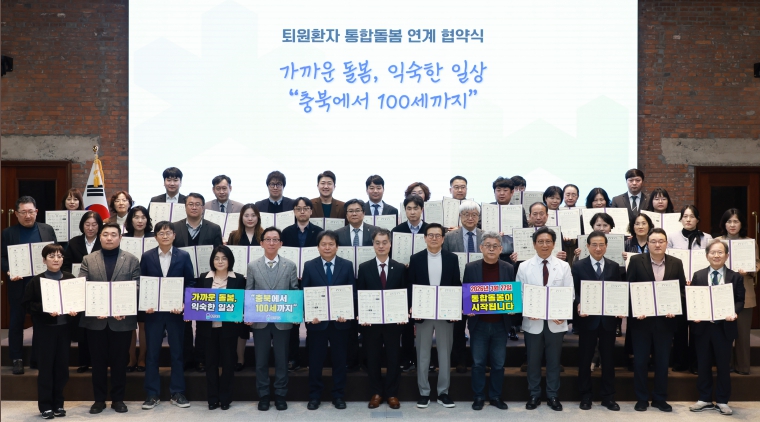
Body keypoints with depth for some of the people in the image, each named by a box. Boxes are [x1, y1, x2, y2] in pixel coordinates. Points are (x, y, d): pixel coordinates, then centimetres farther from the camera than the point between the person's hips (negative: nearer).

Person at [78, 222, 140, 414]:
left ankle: (118, 399, 18)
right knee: (98, 361, 8)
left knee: (119, 361, 7)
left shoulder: (132, 260, 3)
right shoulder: (88, 260, 6)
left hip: (122, 319, -1)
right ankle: (99, 399, 19)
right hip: (95, 319, 1)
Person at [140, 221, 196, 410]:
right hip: (153, 311, 1)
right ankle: (152, 395, 13)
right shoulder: (147, 256, 3)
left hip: (175, 311, 0)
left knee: (177, 353, 6)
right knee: (152, 354, 5)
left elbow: (191, 283, 1)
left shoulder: (183, 256, 2)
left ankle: (177, 393, 15)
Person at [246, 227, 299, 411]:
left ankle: (280, 395, 19)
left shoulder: (290, 265, 3)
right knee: (261, 361, 8)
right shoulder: (252, 266, 3)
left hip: (283, 320, 0)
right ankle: (263, 395, 20)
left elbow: (295, 292, 1)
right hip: (260, 321, 0)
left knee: (281, 360, 7)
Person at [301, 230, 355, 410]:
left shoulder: (347, 265, 2)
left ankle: (338, 396, 20)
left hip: (340, 320, 1)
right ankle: (314, 396, 19)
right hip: (317, 320, 0)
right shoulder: (309, 266, 2)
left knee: (339, 359, 9)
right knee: (315, 359, 7)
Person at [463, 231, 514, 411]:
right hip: (479, 323, -1)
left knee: (498, 363, 9)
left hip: (500, 324, 1)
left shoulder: (509, 269, 1)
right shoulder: (471, 268, -2)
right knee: (478, 363, 6)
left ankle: (496, 396, 22)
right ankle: (478, 396, 18)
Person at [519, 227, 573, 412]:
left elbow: (570, 294, 1)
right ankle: (534, 395, 23)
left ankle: (553, 395, 23)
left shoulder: (563, 266, 2)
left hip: (556, 321, 1)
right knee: (533, 360, 9)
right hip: (533, 321, 0)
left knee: (554, 360, 10)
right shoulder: (524, 267, 0)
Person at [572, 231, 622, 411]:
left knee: (608, 359, 8)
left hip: (608, 318, 2)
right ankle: (585, 396, 17)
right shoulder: (578, 266, -1)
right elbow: (573, 292, -2)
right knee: (585, 359, 6)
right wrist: (578, 305, -20)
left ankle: (608, 397, 19)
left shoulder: (614, 266, 7)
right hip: (587, 318, -2)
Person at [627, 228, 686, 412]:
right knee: (640, 360, 5)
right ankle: (641, 399, 17)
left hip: (666, 319, 2)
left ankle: (660, 398, 22)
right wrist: (635, 310, -15)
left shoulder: (676, 263, 3)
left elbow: (682, 290, 5)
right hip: (641, 319, -2)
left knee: (663, 361, 10)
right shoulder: (636, 261, -4)